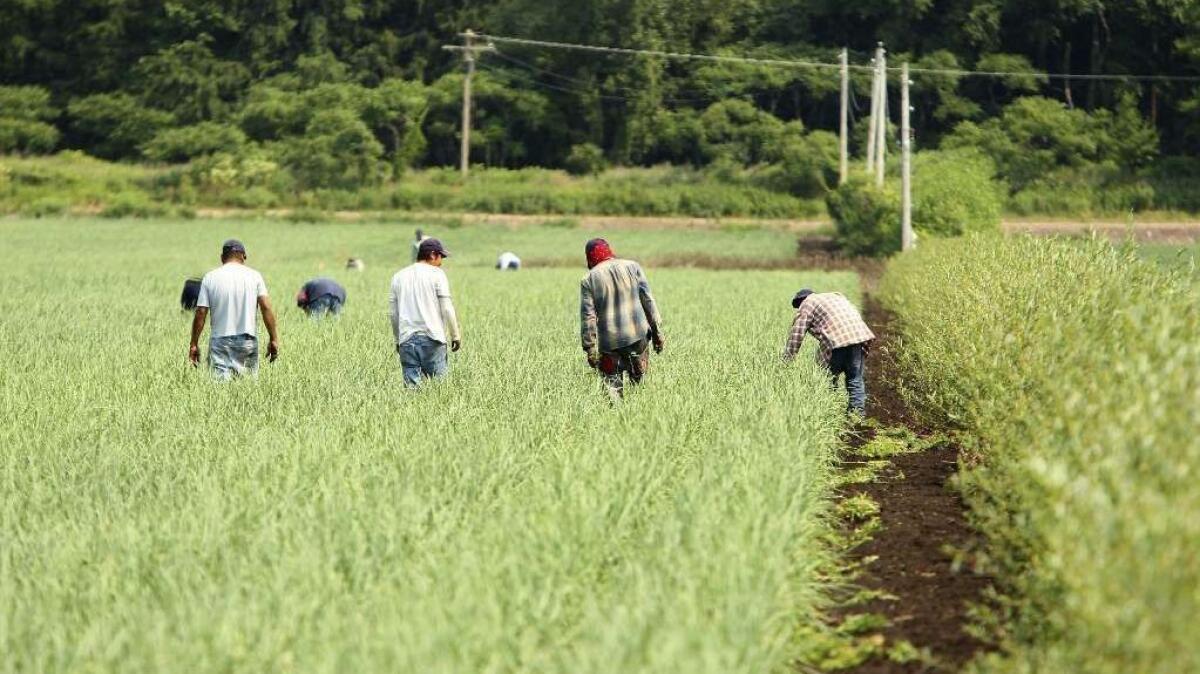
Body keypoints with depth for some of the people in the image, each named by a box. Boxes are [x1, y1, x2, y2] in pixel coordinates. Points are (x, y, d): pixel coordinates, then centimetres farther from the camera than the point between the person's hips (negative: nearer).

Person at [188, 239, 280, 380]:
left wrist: (194, 344, 4)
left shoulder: (210, 278, 2)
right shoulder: (254, 276, 3)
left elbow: (200, 313, -1)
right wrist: (274, 339, -1)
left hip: (220, 342, -1)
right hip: (248, 341, 1)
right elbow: (266, 308, -5)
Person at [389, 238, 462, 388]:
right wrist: (455, 335, 5)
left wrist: (397, 340, 22)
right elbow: (446, 308, -4)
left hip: (406, 339, 4)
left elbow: (393, 313, 14)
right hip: (432, 337, -4)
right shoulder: (437, 274, 0)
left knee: (411, 386, 1)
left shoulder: (398, 276, 13)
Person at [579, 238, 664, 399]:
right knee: (638, 381, 12)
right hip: (637, 336, 1)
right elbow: (648, 300, 2)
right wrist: (657, 331, 5)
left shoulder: (588, 280, 1)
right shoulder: (632, 267, 4)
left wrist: (590, 348, 0)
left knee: (613, 386, 6)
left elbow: (588, 317, -3)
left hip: (609, 342, -1)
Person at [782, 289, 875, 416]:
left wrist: (786, 361, 12)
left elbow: (796, 336, 9)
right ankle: (858, 408, 1)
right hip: (860, 333, 6)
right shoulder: (836, 296, 34)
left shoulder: (806, 305, 15)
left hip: (836, 340, -6)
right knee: (855, 378, 11)